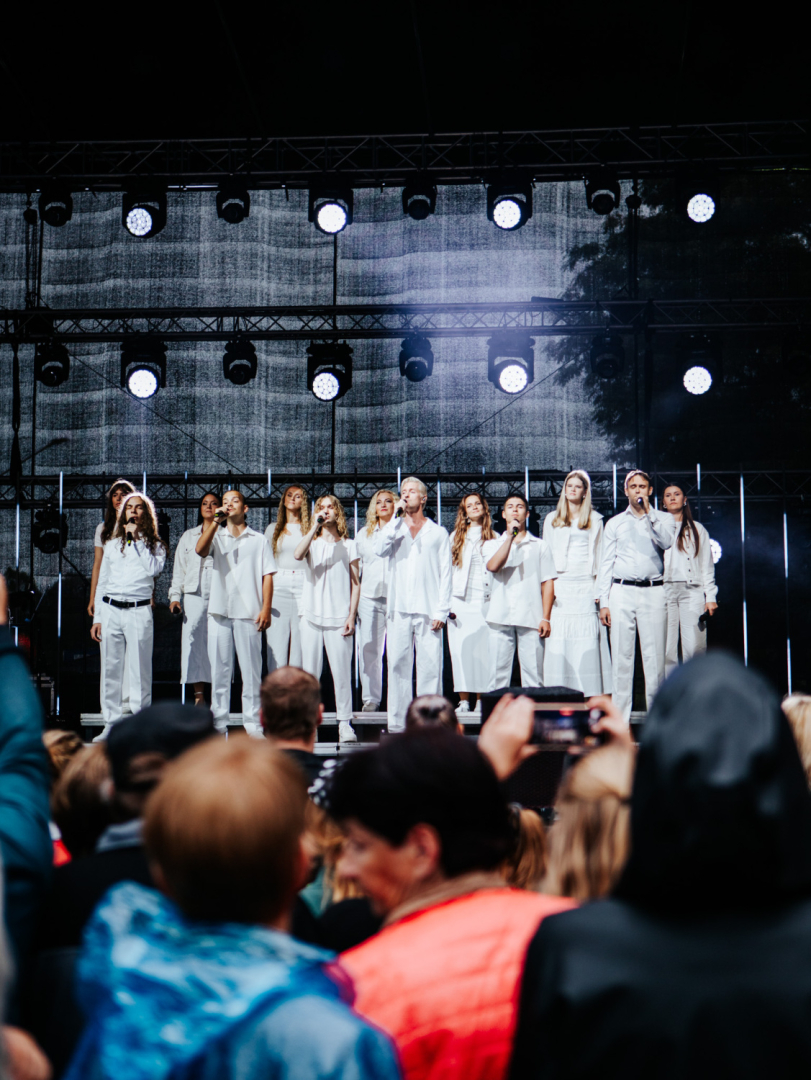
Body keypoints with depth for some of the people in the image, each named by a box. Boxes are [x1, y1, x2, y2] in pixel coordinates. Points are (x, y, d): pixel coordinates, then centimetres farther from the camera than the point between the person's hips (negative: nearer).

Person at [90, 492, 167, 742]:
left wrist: (137, 538, -8)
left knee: (139, 670, -5)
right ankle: (111, 724, 8)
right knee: (111, 669, 2)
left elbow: (153, 569, -13)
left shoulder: (155, 545, 9)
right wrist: (97, 617, 13)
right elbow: (102, 582, 19)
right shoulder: (112, 545, 17)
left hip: (139, 611, -3)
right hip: (111, 611, 3)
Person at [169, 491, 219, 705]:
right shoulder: (188, 536, 19)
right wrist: (175, 596, 7)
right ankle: (199, 694, -2)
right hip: (194, 595, 2)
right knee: (193, 641, -6)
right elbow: (179, 569, 17)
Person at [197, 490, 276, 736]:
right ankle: (218, 724, 7)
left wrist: (266, 609, -5)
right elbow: (200, 550, -7)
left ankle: (252, 725, 4)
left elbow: (267, 575, 6)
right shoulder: (217, 537, 15)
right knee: (219, 668, 2)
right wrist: (214, 522, -11)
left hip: (248, 613, -1)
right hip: (219, 611, 1)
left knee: (251, 670, -1)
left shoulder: (258, 540, 12)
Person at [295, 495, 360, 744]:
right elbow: (298, 554, -14)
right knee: (309, 672, 1)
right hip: (312, 616, 1)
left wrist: (352, 615, -1)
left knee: (342, 672, -4)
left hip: (339, 618, -1)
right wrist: (316, 525, -14)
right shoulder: (312, 542, 11)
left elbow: (355, 583, 8)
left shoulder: (348, 545, 11)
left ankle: (345, 723, 1)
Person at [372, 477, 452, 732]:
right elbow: (379, 549, -4)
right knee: (398, 666, 0)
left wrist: (441, 611, -3)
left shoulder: (438, 533, 13)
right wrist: (396, 517, -2)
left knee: (430, 668, -6)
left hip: (428, 611, -2)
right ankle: (397, 724, 5)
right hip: (398, 609, 2)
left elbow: (445, 574, 7)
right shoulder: (394, 529, 18)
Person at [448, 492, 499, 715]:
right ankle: (463, 701, -5)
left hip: (484, 600, -1)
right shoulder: (456, 536, 15)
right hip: (460, 601, 1)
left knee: (483, 650, -5)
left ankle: (482, 700, 0)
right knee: (460, 650, -6)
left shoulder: (494, 537, 11)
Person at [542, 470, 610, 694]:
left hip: (585, 586, -1)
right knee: (558, 640, -5)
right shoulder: (552, 519, 15)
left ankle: (589, 694, -7)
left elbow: (599, 554, 8)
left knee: (586, 639, -7)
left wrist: (599, 589, -2)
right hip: (559, 585, 1)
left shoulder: (595, 520, 11)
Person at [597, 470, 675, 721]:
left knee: (654, 656, -3)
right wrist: (603, 602, 5)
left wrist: (648, 513, -11)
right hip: (622, 591, 1)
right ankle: (620, 717, 2)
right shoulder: (615, 523, 14)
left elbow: (666, 542, -10)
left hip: (653, 592, -1)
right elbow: (606, 563, 12)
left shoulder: (663, 519, 11)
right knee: (621, 656, -1)